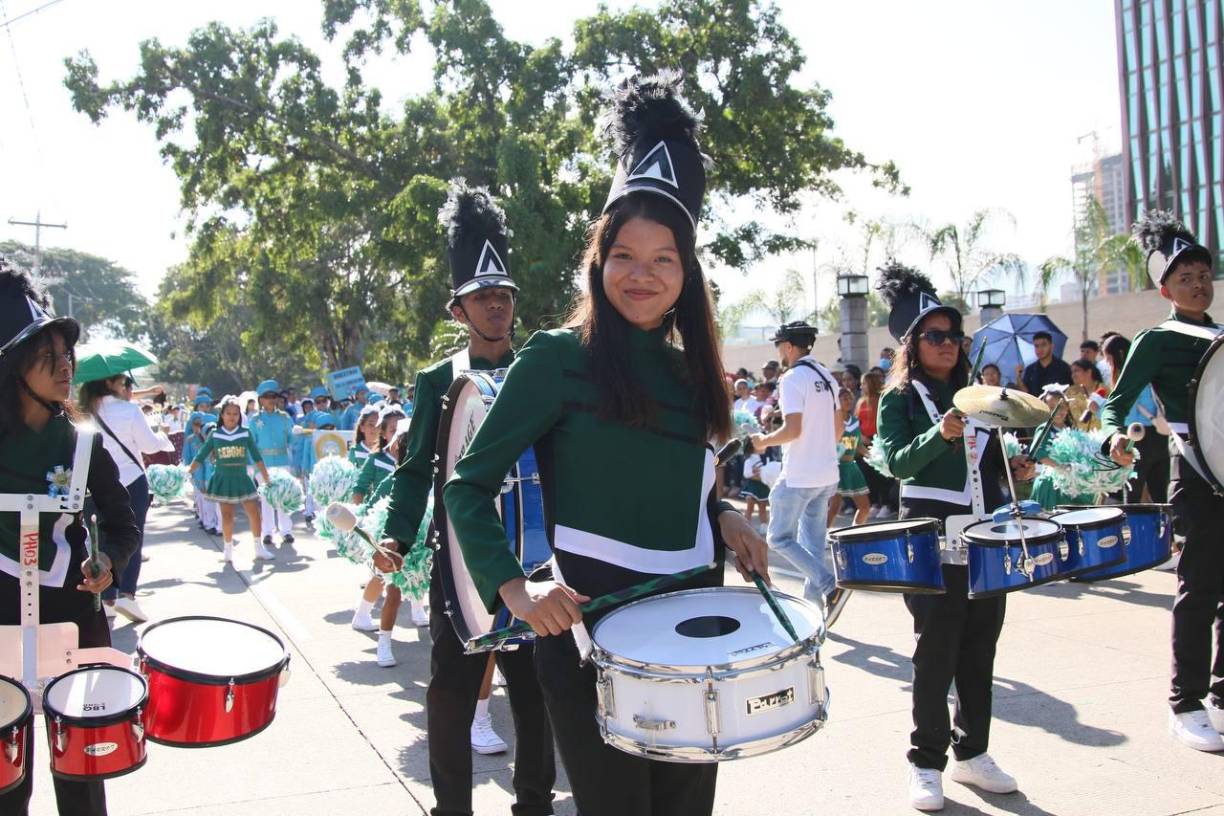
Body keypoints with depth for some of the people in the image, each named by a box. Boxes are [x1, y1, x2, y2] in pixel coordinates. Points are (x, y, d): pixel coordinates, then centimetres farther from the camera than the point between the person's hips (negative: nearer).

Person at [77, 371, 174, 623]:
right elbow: (149, 445, -4)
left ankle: (108, 599, 14)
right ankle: (127, 594, -12)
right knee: (133, 540, 2)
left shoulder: (84, 412, 1)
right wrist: (165, 438, 15)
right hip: (131, 482, -4)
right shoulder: (129, 410, -9)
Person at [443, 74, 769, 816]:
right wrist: (516, 589, -22)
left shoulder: (691, 371, 9)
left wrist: (724, 520, 0)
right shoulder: (556, 358, -9)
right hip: (593, 631, -6)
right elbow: (469, 484, -9)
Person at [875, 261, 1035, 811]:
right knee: (936, 653, -1)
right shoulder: (899, 399, -3)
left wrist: (1014, 469, 1)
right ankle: (926, 764, 11)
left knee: (979, 651, 10)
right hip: (933, 539, -5)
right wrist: (939, 435, -32)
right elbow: (898, 463, -17)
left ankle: (972, 753, 24)